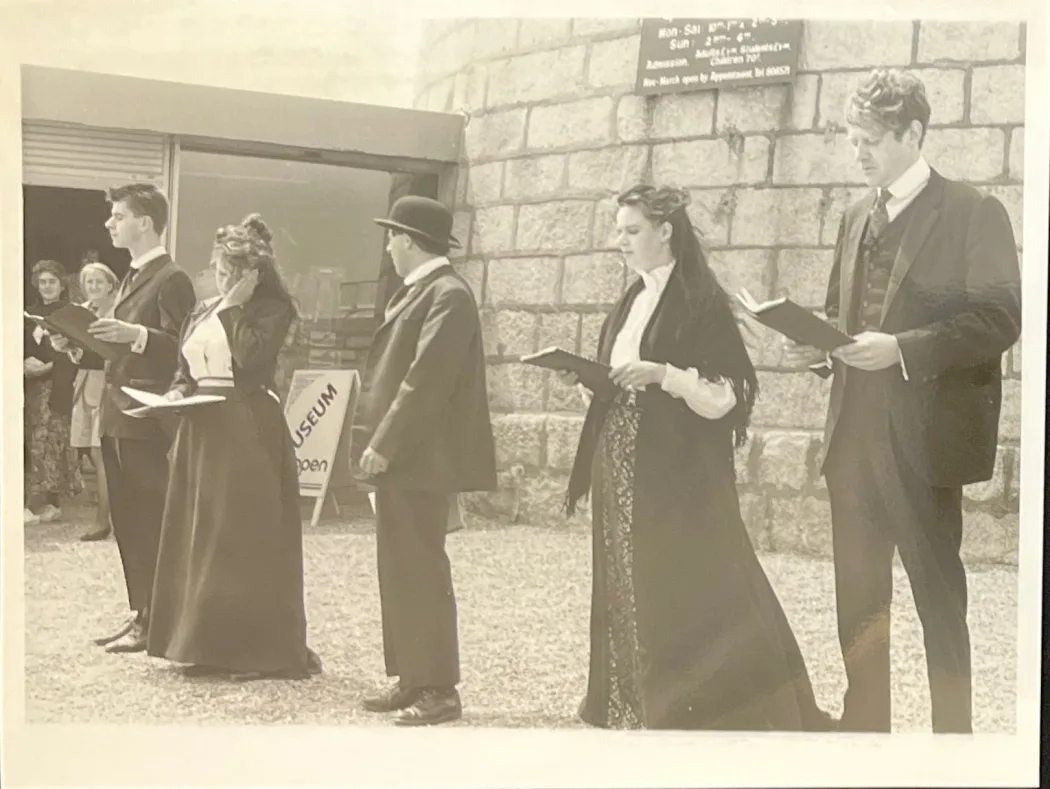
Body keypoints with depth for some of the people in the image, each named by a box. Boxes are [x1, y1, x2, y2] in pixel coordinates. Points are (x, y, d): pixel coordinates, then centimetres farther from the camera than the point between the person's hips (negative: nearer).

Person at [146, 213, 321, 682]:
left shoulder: (273, 308, -5)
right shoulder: (202, 311, 16)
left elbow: (250, 357, -21)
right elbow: (184, 369, 19)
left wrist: (234, 306, -14)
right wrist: (178, 392, -1)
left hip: (249, 430, -7)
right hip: (202, 430, 8)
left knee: (247, 539, -6)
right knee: (201, 535, 8)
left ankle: (260, 649, 1)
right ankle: (210, 643, 17)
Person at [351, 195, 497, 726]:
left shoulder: (447, 294, -15)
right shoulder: (416, 291, 15)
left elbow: (426, 380, -21)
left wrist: (383, 446, -19)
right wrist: (373, 442, 11)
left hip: (418, 459, -10)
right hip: (398, 455, 10)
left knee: (422, 571, -4)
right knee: (400, 569, 13)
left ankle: (439, 690, 3)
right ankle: (411, 677, 21)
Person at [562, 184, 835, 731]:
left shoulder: (702, 301, -10)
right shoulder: (631, 302, 14)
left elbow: (725, 396, -14)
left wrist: (662, 373, -26)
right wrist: (585, 377, -1)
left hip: (678, 476, -8)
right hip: (624, 472, 8)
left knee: (688, 592, -6)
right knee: (631, 591, 10)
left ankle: (702, 716, 3)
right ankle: (635, 709, 19)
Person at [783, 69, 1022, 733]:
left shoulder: (973, 212, -5)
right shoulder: (857, 219, 15)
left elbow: (1002, 317, -12)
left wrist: (903, 348, -21)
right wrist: (818, 343, 0)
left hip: (923, 436, -6)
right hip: (853, 433, 6)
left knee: (938, 594, 2)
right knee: (859, 596, 12)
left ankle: (955, 730, 12)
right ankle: (864, 724, 23)